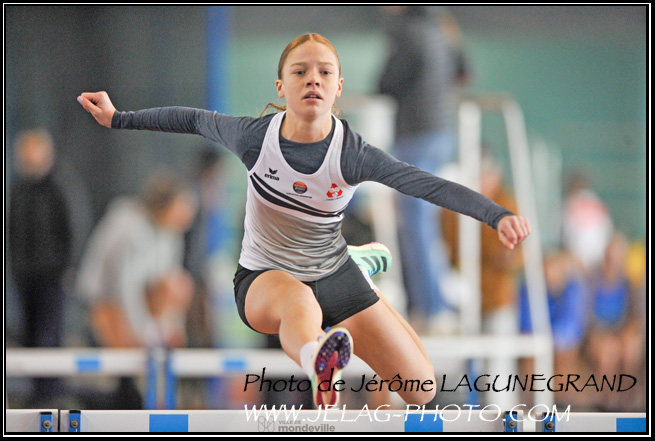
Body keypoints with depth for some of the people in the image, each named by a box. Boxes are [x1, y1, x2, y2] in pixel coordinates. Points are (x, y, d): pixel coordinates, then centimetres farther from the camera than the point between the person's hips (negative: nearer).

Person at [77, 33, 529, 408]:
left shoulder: (352, 153, -21)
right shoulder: (255, 137, -17)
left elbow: (428, 184, -32)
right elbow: (194, 120, 2)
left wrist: (499, 215, -44)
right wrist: (117, 119, 10)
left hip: (335, 278, 2)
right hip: (263, 279, -2)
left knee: (423, 390, 1)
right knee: (299, 301, -43)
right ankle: (320, 358, -79)